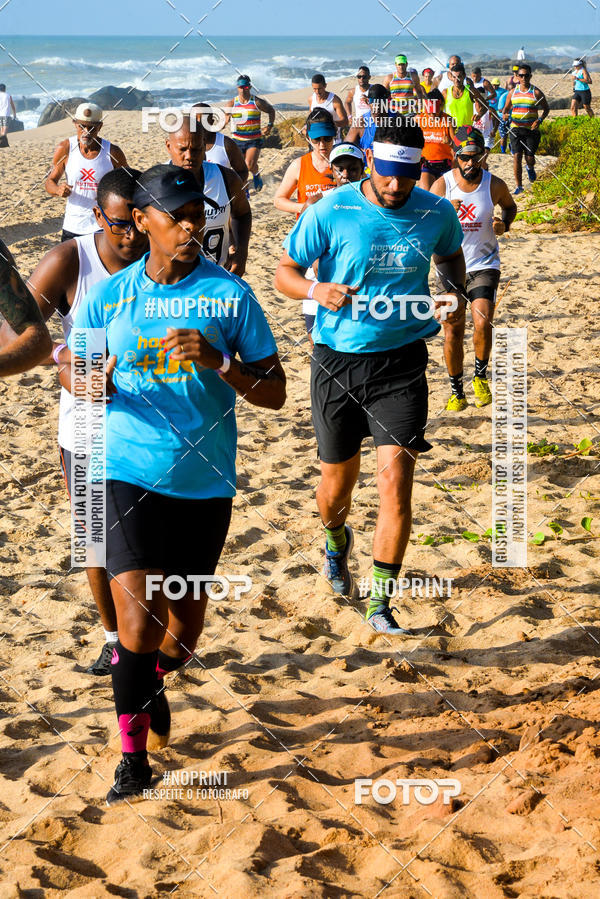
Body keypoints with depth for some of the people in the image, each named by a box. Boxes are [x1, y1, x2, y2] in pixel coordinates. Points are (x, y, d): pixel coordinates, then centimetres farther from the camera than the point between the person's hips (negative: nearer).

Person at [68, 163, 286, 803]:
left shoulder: (229, 294, -3)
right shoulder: (109, 296, 1)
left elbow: (274, 393, -2)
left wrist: (218, 361, -21)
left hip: (205, 482, 1)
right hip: (129, 477, -1)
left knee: (184, 626, 14)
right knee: (137, 624, -12)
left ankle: (153, 683, 49)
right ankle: (133, 756, 6)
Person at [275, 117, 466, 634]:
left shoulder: (437, 214, -3)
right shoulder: (331, 212, -10)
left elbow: (451, 256, 19)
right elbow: (285, 273, -2)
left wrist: (456, 292, -3)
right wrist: (315, 290, -25)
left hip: (402, 362, 0)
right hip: (338, 360, 0)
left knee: (396, 478, -13)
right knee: (339, 479, 12)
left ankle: (380, 604, -1)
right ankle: (336, 539, 50)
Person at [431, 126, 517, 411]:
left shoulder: (495, 185, -5)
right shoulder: (442, 185, -7)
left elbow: (510, 206, 18)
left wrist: (504, 225, -4)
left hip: (484, 265, -1)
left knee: (482, 323, -20)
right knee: (452, 332, 4)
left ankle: (481, 376, 7)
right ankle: (457, 392, 22)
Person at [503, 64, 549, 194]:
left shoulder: (536, 92, -2)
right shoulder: (512, 92, 6)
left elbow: (546, 109, 6)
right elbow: (506, 108, 16)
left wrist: (540, 120, -12)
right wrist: (505, 115, -7)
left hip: (531, 129, -2)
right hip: (516, 129, 2)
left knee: (529, 158, -2)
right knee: (517, 157, -8)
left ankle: (530, 168, 37)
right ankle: (519, 186, -1)